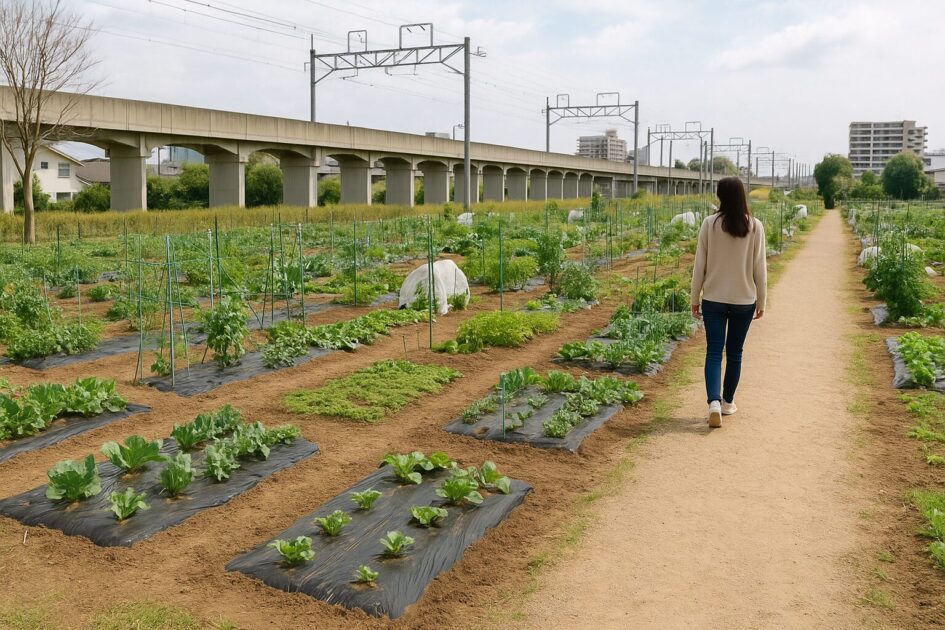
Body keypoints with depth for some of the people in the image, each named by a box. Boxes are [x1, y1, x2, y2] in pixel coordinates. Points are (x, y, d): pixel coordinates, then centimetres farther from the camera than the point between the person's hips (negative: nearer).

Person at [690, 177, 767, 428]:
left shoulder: (710, 223, -7)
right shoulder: (755, 226, -5)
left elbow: (699, 264, -4)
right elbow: (759, 268, -1)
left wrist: (694, 298, 6)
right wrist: (761, 301, 10)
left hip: (714, 299, -1)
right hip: (744, 301, 1)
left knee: (714, 352, 2)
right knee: (734, 353, 13)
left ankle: (714, 401, -15)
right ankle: (727, 402, 25)